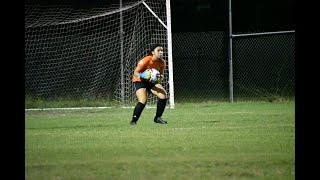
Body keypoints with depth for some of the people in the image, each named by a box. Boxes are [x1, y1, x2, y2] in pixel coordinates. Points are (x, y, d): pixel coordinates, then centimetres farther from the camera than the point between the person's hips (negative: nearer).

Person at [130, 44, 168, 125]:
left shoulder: (162, 62, -9)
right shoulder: (145, 61, -26)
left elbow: (161, 74, 6)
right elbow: (135, 72, -20)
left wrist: (160, 77, -18)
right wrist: (142, 76, -40)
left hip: (151, 82, 6)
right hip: (140, 81, -6)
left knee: (163, 95, -9)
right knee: (143, 101, -25)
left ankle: (157, 118, 7)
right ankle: (133, 121, -11)